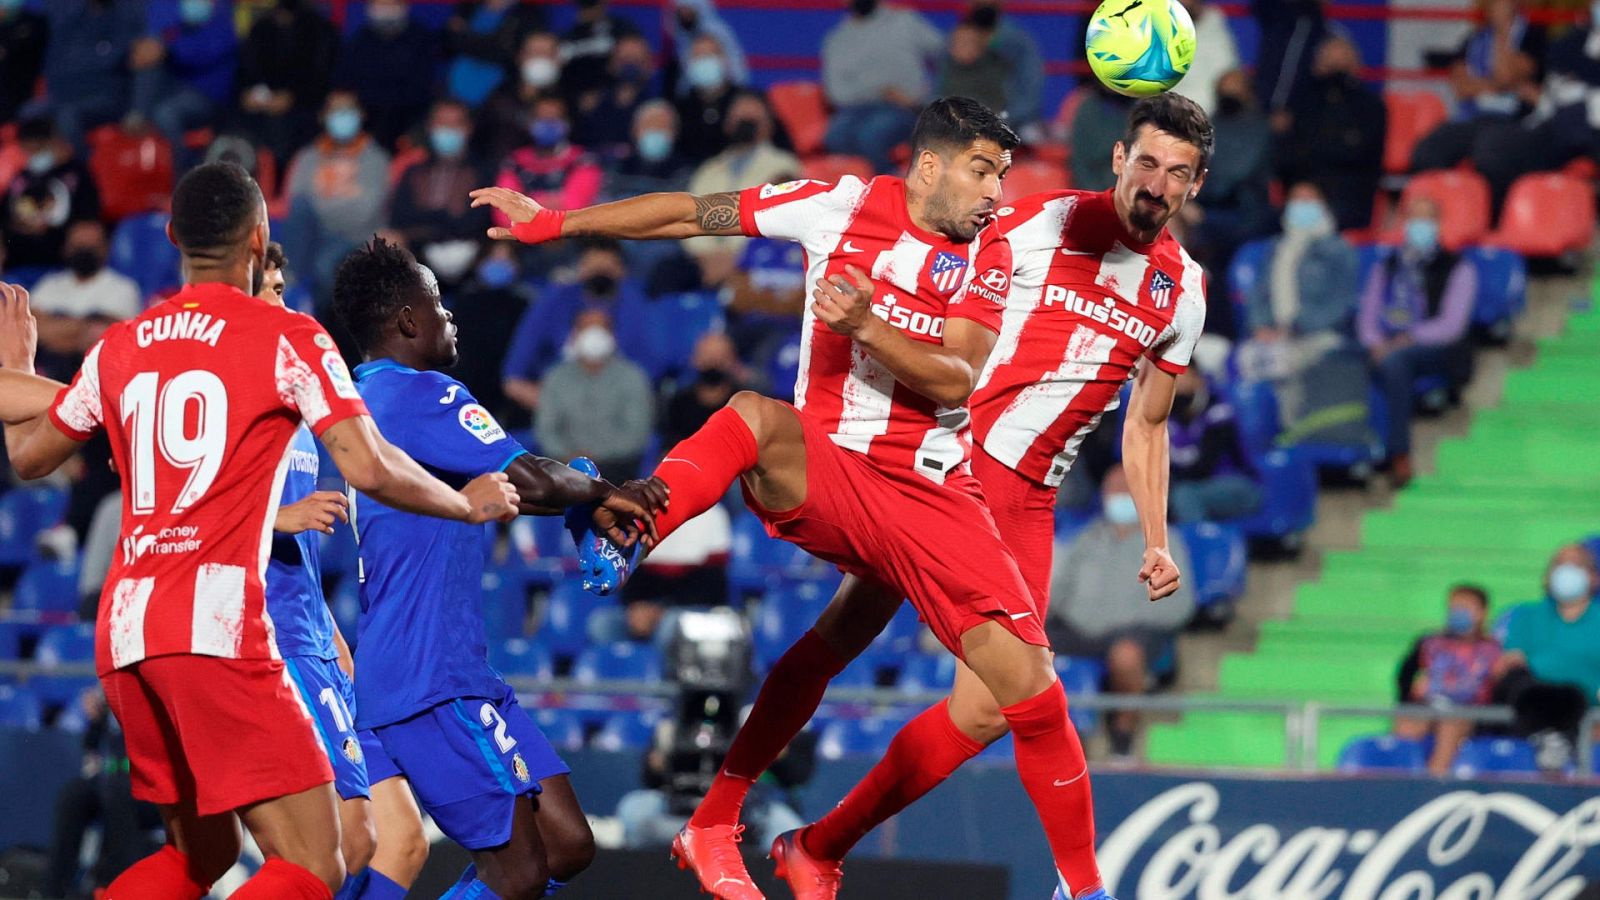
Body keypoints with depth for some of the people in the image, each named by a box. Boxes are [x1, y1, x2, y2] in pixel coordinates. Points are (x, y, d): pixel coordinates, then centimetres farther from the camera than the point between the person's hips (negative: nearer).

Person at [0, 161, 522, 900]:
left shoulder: (119, 346, 15)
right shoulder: (286, 338, 0)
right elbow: (369, 469, -9)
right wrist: (471, 504, 8)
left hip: (124, 626, 7)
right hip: (215, 623, -7)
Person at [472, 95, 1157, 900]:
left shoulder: (988, 255, 5)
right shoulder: (846, 206, 2)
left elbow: (955, 382, -7)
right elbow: (693, 215, 8)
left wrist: (864, 326, -22)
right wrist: (554, 223, 9)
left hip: (929, 493, 1)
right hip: (820, 471, -1)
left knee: (1034, 696, -7)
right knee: (755, 416, -36)